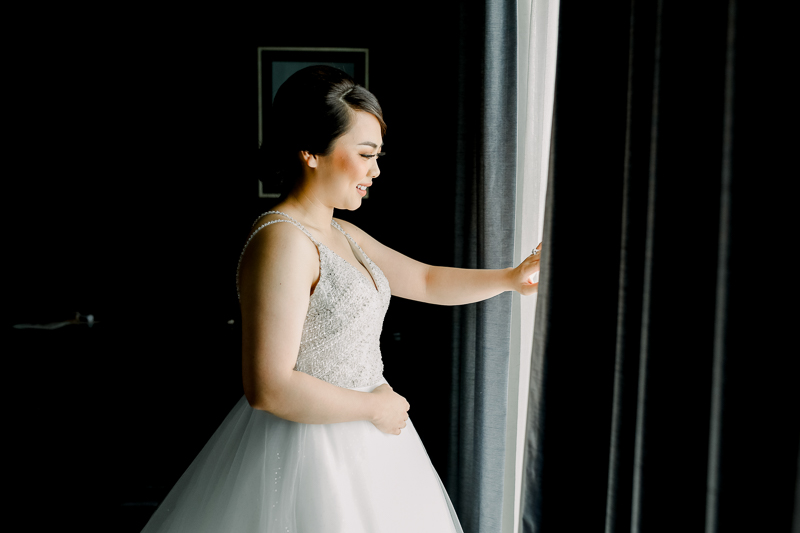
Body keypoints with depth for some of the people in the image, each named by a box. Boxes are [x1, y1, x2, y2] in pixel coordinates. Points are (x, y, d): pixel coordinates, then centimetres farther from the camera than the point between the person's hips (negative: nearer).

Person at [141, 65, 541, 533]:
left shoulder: (343, 235, 7)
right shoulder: (282, 241, -23)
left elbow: (427, 280, 14)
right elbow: (270, 388, -28)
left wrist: (511, 277, 7)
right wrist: (374, 407, -17)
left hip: (360, 438, 9)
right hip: (311, 453, -9)